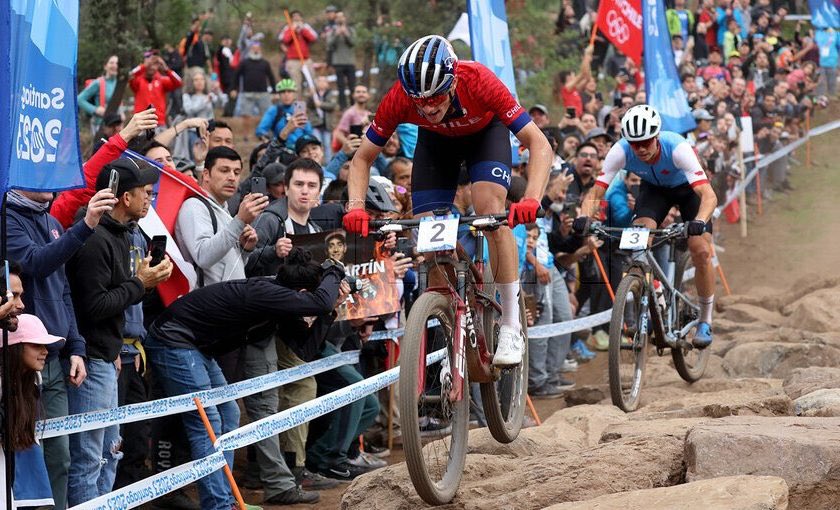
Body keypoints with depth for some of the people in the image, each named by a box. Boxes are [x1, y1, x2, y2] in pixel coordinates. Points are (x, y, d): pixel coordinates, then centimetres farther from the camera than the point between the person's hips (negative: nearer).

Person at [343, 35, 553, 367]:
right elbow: (362, 159, -19)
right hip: (436, 140, 3)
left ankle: (511, 326, -17)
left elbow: (539, 145, -38)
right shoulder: (399, 99, -34)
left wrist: (531, 200, -54)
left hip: (485, 131, -3)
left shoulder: (479, 82, -40)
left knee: (490, 211, -26)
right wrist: (356, 207, -37)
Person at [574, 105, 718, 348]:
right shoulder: (620, 152, -32)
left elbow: (708, 195, -46)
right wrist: (584, 217, -51)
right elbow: (596, 193, -30)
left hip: (688, 188, -2)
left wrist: (699, 222, -65)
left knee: (701, 251, -15)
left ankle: (705, 321, 3)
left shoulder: (677, 148, -39)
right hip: (654, 188, 2)